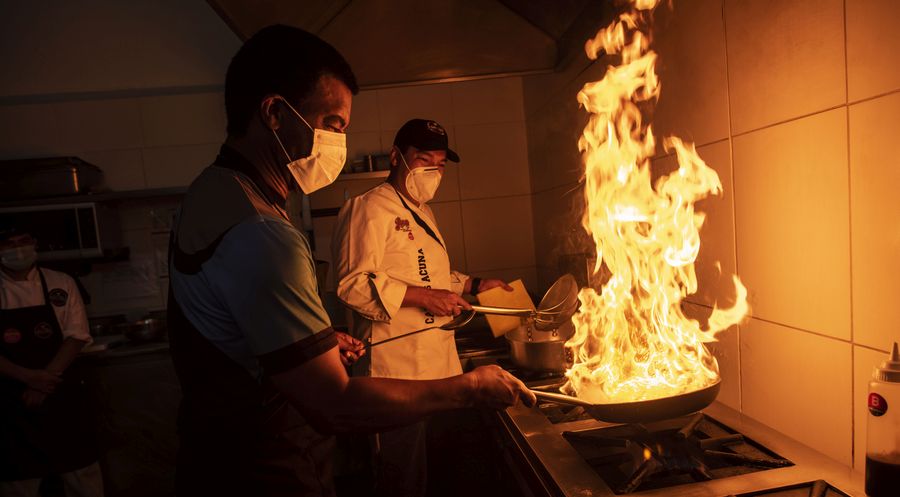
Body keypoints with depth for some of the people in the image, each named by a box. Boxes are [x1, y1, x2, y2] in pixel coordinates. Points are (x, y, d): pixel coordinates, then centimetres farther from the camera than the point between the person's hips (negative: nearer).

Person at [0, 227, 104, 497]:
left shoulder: (60, 284, -1)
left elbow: (76, 336, -6)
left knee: (80, 466, 8)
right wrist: (29, 377, -16)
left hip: (62, 391, 0)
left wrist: (46, 380, -15)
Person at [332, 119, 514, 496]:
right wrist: (423, 297, -24)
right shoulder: (370, 208, -12)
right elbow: (353, 283, -22)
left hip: (436, 365, 9)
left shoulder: (422, 212, 19)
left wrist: (473, 285, 16)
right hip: (396, 371, -9)